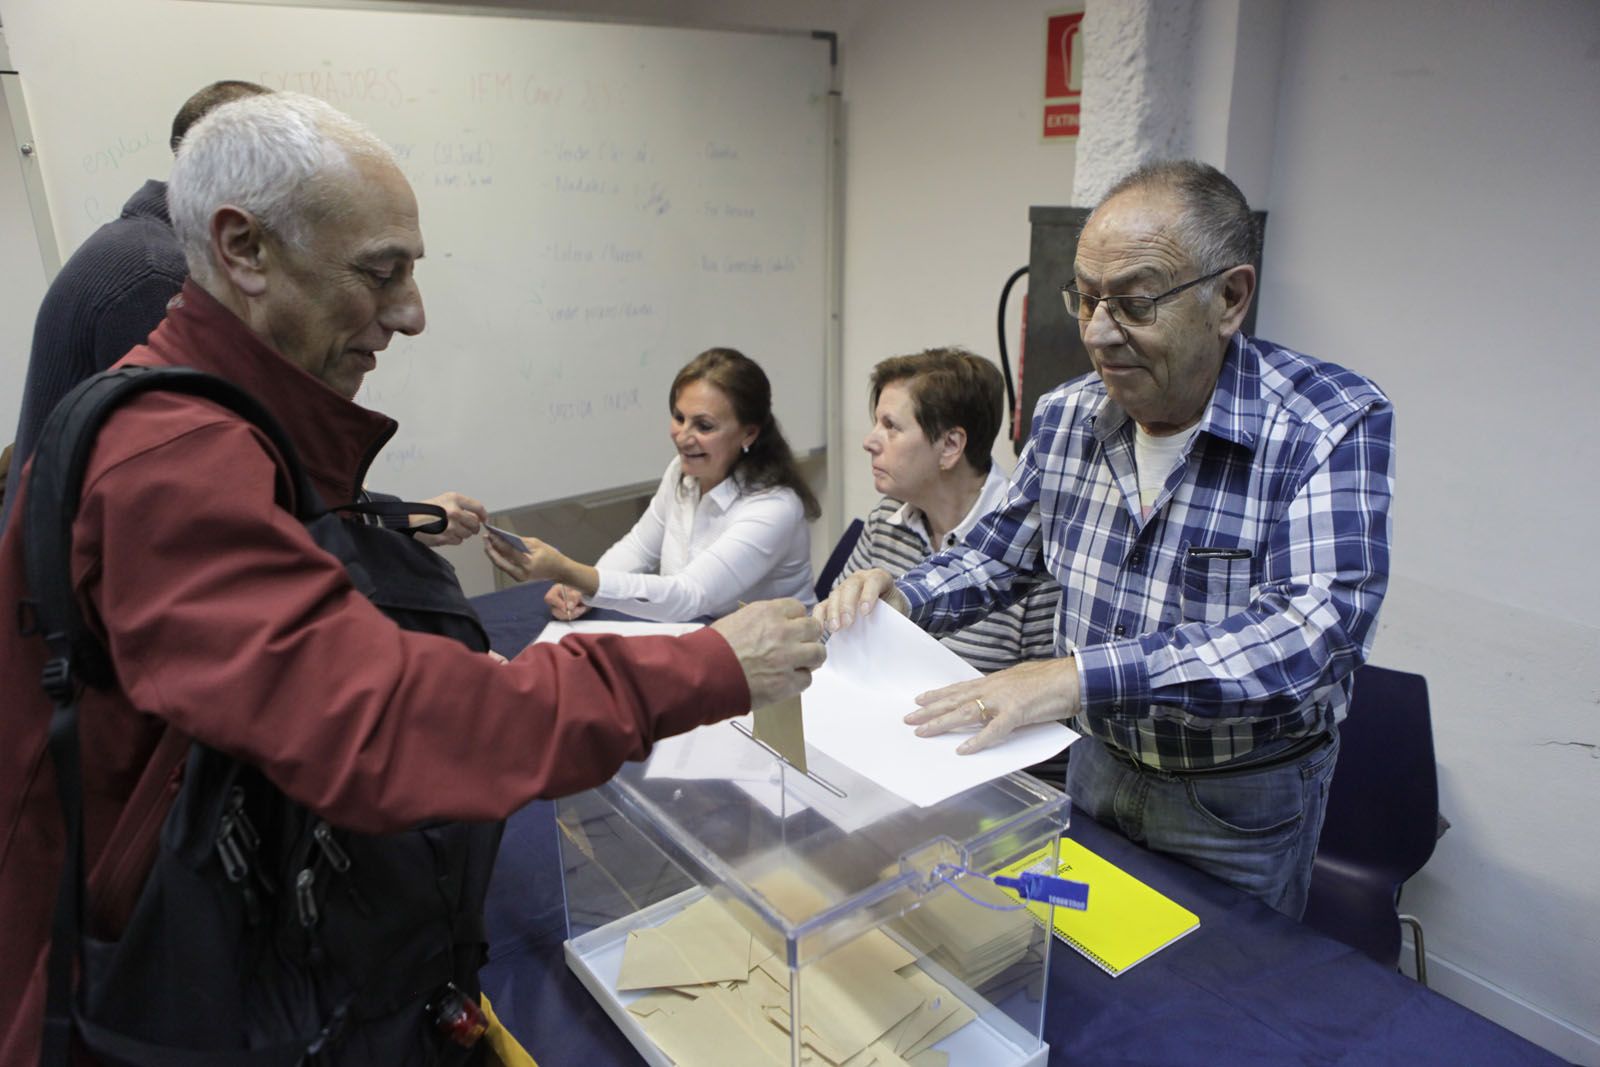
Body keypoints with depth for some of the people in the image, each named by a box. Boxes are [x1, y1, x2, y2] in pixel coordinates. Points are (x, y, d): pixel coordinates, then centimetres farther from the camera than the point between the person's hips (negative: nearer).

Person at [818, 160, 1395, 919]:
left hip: (1243, 800, -4)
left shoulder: (1335, 424, -23)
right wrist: (902, 597, -13)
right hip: (1096, 763, 4)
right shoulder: (1067, 416, -7)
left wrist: (1082, 677, -45)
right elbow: (1000, 549, 7)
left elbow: (1316, 630, -35)